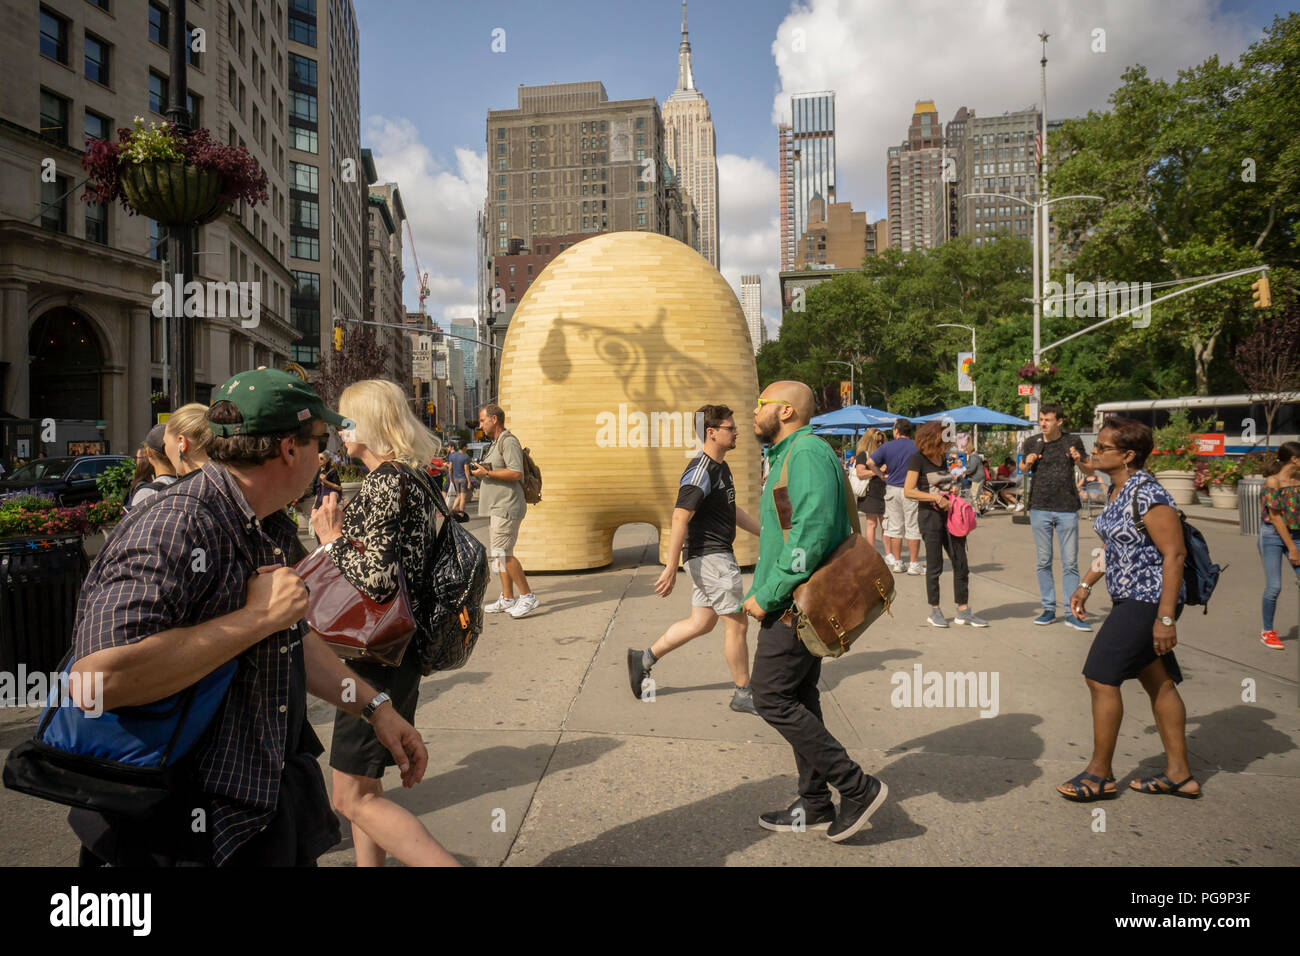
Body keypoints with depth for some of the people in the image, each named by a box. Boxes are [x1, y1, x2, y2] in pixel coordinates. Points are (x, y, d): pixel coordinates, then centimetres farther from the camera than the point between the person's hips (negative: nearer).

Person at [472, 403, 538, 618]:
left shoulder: (508, 441, -11)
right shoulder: (495, 444, 21)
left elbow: (516, 473, -22)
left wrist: (487, 473, -16)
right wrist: (482, 470, 10)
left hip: (506, 507, -11)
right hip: (497, 507, 11)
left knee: (502, 552, -14)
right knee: (500, 553, 10)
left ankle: (528, 596, -9)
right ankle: (507, 599, 15)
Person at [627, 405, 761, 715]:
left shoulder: (721, 468, 13)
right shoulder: (701, 471, -19)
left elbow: (732, 509, 25)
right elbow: (680, 518, -24)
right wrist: (671, 568, -26)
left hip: (717, 555, 10)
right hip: (710, 557, -10)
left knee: (702, 622, 15)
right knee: (736, 623, 0)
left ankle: (644, 658, 22)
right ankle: (743, 695, 14)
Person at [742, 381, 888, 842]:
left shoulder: (807, 453, -17)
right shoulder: (789, 455, 18)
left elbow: (811, 534, -27)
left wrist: (767, 596, -21)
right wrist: (763, 592, 15)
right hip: (797, 602, 11)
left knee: (771, 696, -6)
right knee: (799, 699, 14)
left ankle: (857, 786, 2)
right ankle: (815, 806, 24)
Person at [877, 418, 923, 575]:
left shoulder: (887, 447, 1)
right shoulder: (917, 447, -3)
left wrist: (882, 475, 9)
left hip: (892, 489, 2)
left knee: (895, 527, 9)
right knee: (913, 528, 2)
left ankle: (897, 562, 13)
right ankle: (913, 564, 3)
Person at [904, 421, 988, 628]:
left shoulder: (942, 458, 13)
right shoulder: (918, 459, -8)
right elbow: (908, 491, -14)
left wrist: (953, 488, 5)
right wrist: (936, 498, -19)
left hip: (949, 515, 7)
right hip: (929, 515, -7)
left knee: (961, 564, 4)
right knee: (934, 566, 1)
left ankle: (963, 611, 12)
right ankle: (934, 611, 13)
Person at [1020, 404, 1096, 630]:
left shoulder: (1072, 442, 2)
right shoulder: (1032, 442, 4)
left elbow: (1091, 471, 10)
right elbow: (1022, 470, 20)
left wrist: (1079, 461, -10)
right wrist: (1028, 463, -2)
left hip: (1067, 509, -1)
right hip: (1039, 509, 1)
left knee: (1070, 563, 1)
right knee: (1043, 562, 6)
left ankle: (1072, 613, 7)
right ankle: (1048, 609, 15)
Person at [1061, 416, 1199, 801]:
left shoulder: (1147, 495, -21)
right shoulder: (1116, 490, 9)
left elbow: (1174, 554, -23)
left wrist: (1165, 617, -24)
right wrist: (1086, 585, 17)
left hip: (1148, 600, -10)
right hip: (1129, 598, 10)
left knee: (1100, 676, -6)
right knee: (1158, 683, 15)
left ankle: (1100, 774, 7)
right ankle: (1179, 773, 26)